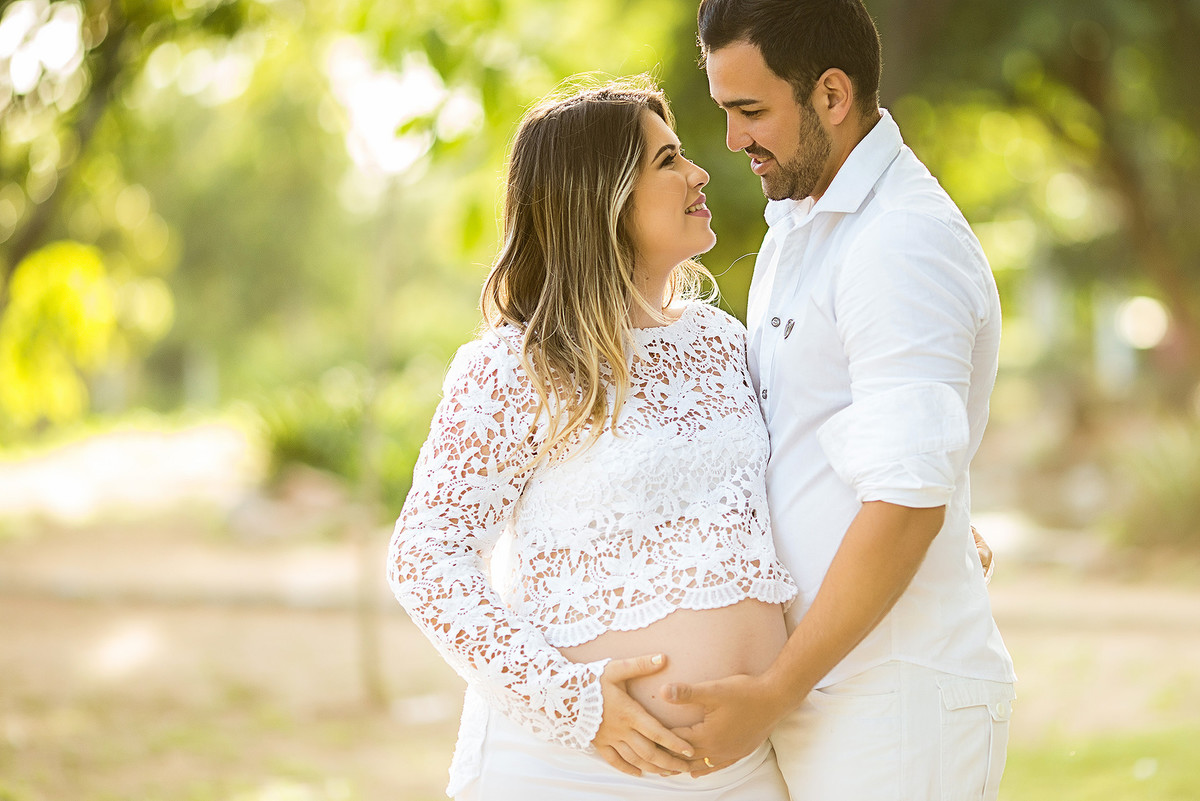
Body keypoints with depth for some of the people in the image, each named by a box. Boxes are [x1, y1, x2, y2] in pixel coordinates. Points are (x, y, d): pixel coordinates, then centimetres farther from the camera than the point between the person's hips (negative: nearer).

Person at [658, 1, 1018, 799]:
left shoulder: (904, 243, -17)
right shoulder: (797, 224, 15)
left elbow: (906, 506, -23)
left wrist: (771, 695, -20)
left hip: (893, 703, -9)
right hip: (822, 692, 9)